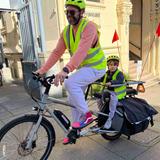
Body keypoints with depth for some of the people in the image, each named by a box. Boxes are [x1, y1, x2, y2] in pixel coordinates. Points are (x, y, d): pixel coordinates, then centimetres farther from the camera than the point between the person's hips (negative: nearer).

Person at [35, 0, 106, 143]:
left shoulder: (89, 26, -20)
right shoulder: (66, 32, 1)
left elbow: (82, 50, -35)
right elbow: (56, 53, 1)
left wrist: (66, 70, -47)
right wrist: (42, 70, -5)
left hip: (96, 67, -7)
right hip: (82, 67, 7)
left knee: (70, 83, -29)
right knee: (73, 99, 8)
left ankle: (87, 115, -10)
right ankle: (75, 130, 26)